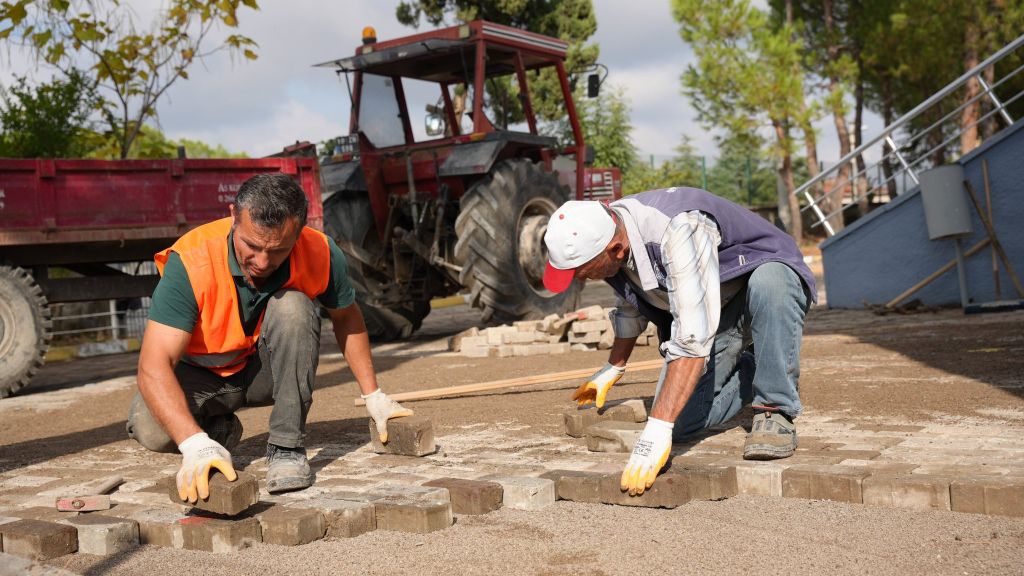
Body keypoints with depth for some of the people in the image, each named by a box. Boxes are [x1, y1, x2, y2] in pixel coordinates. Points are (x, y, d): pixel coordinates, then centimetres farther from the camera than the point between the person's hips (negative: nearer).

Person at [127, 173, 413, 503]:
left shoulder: (319, 253, -23)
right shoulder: (190, 262, -32)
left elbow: (346, 316, -1)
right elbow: (154, 364, -38)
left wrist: (373, 396, 1)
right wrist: (194, 444, -52)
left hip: (269, 370, 1)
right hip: (203, 373, -1)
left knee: (293, 307, -30)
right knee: (150, 431, -31)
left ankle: (287, 447, -19)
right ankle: (217, 427, 6)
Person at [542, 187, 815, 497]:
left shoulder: (677, 230, -37)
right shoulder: (602, 234, -12)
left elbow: (693, 338, -43)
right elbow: (630, 306, 11)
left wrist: (657, 431, -46)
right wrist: (612, 369, 24)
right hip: (716, 311, 6)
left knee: (767, 283, -42)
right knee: (681, 422, -12)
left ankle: (775, 411, -22)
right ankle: (751, 370, 17)